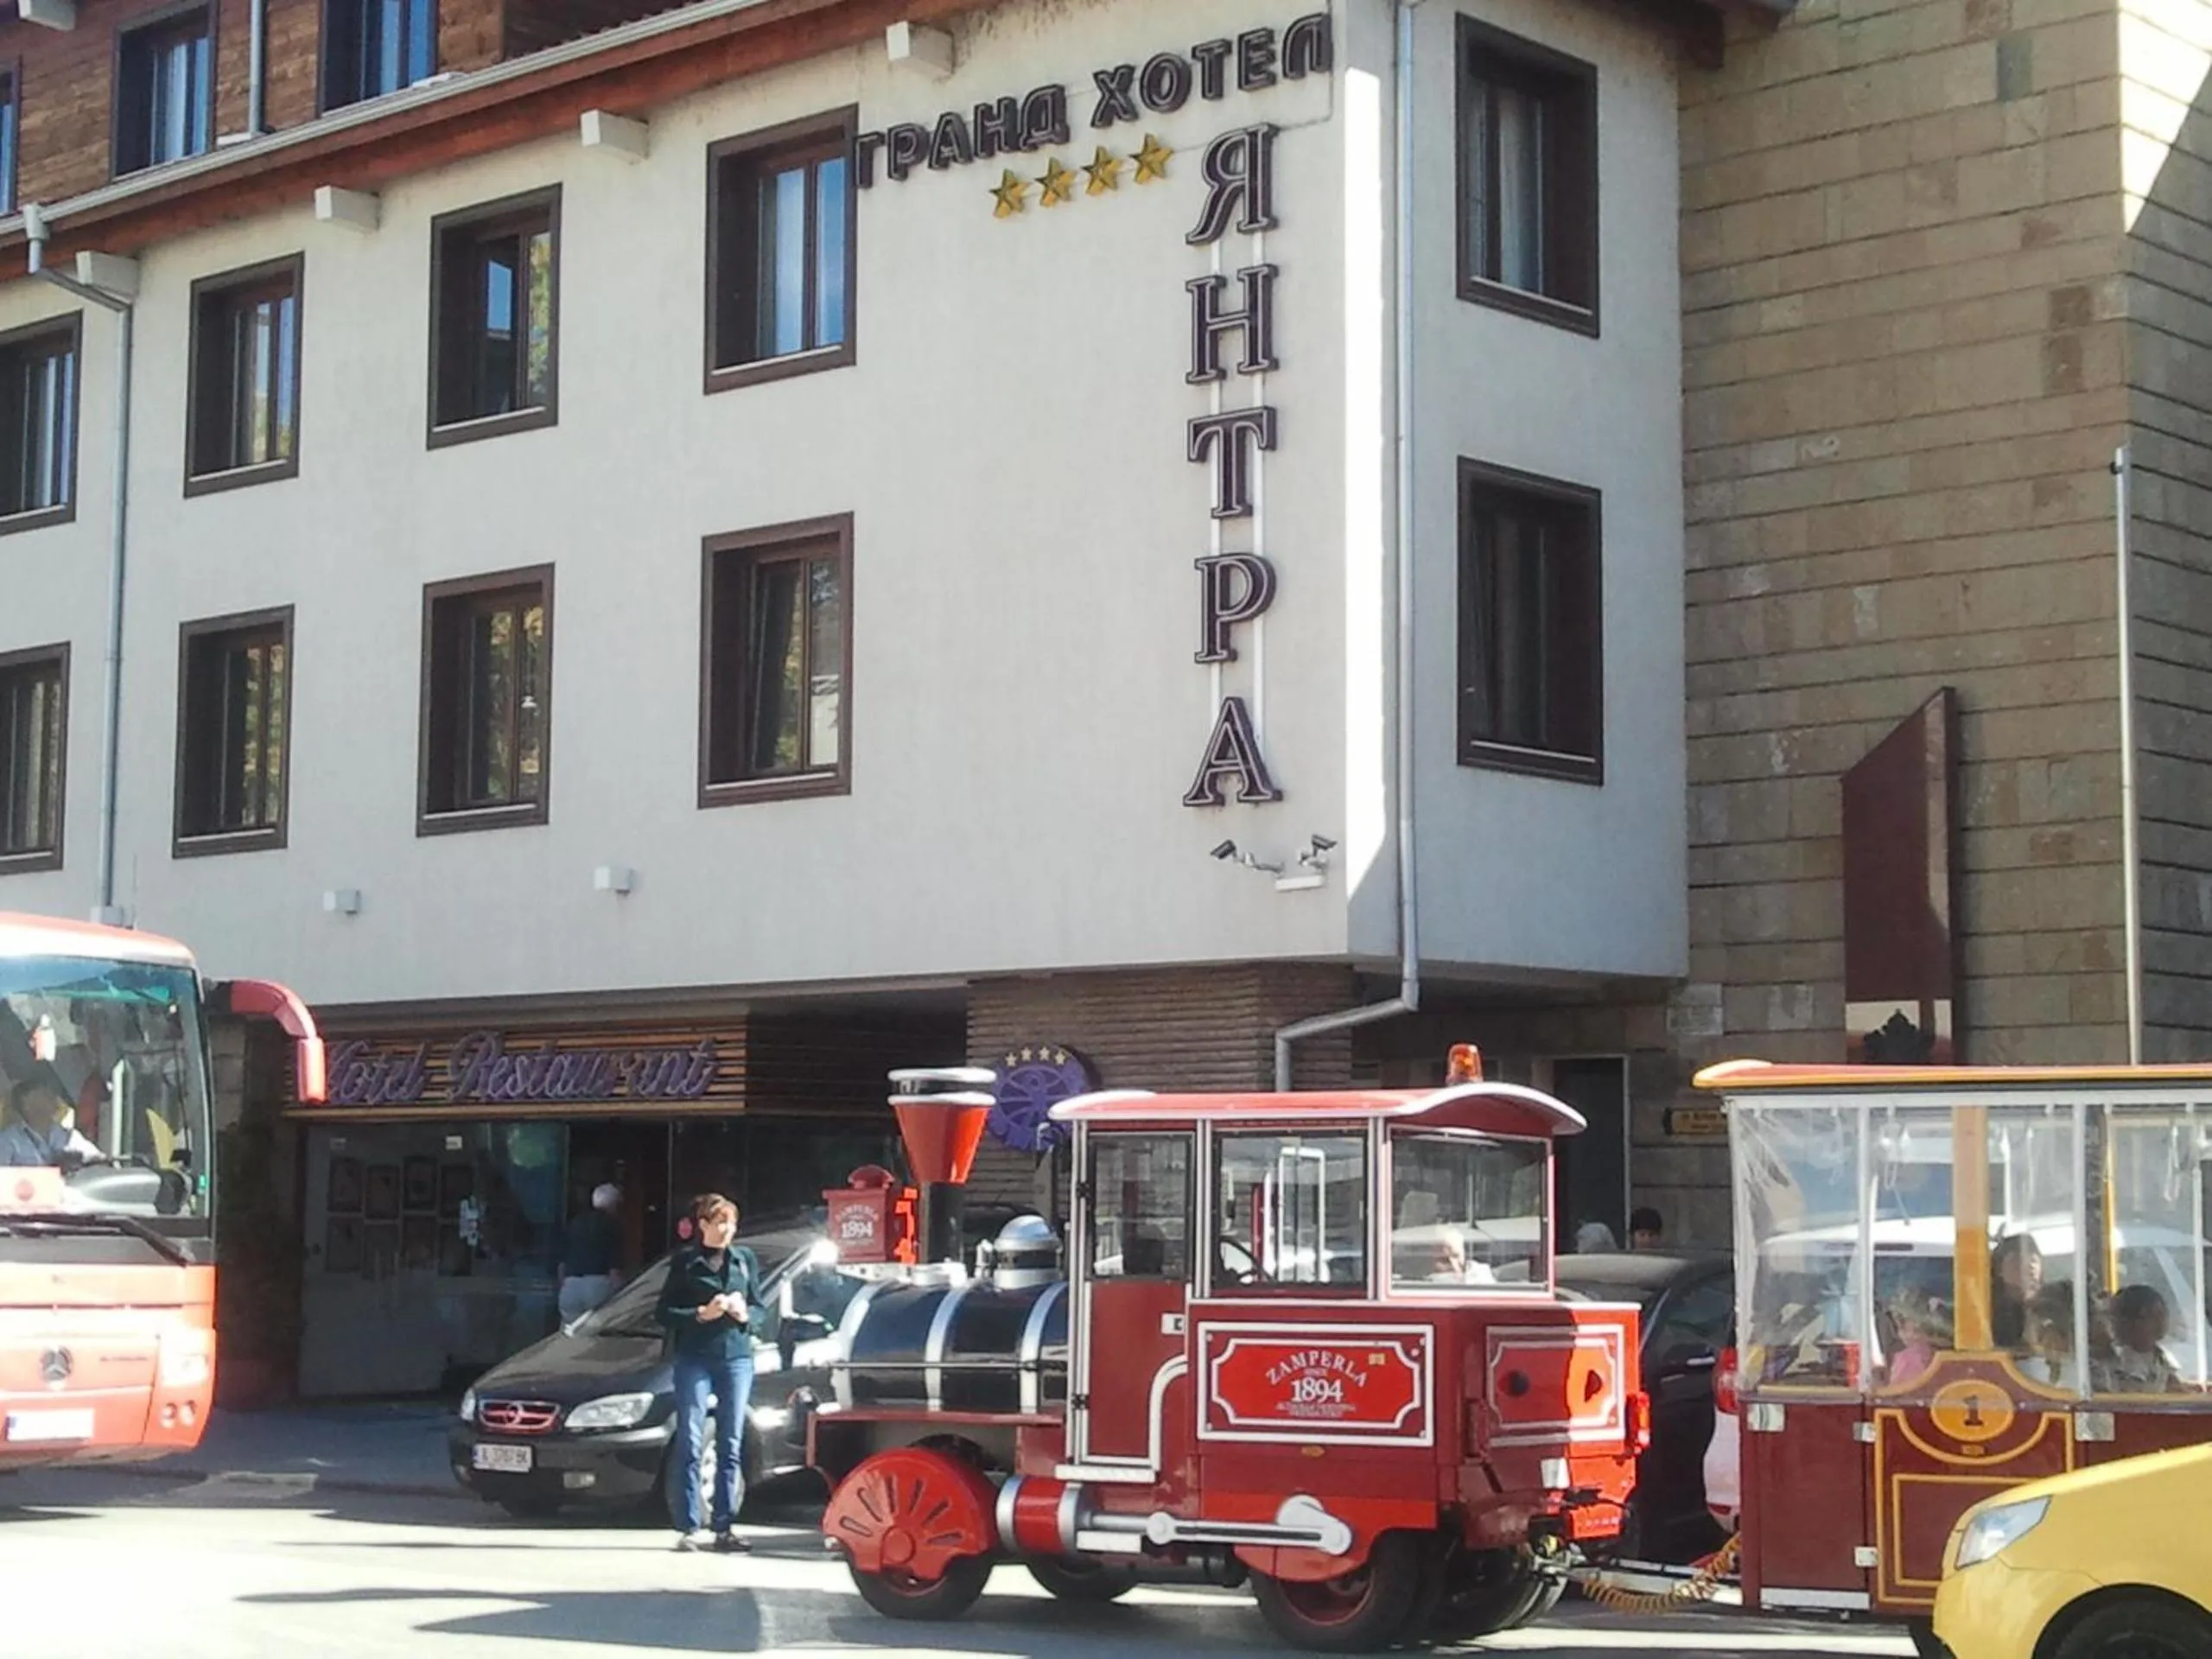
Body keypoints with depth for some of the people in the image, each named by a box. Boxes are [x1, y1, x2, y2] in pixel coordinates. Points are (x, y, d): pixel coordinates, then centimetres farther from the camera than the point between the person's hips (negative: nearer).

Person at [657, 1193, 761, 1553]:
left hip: (737, 1357, 3)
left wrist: (745, 1314, -5)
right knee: (690, 1444, -5)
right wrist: (702, 1314, -13)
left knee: (730, 1445, 4)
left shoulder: (745, 1259, 11)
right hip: (694, 1359, -3)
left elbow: (759, 1306, 16)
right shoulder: (685, 1261, 1)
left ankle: (724, 1528, 8)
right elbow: (666, 1313, 0)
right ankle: (688, 1528, -3)